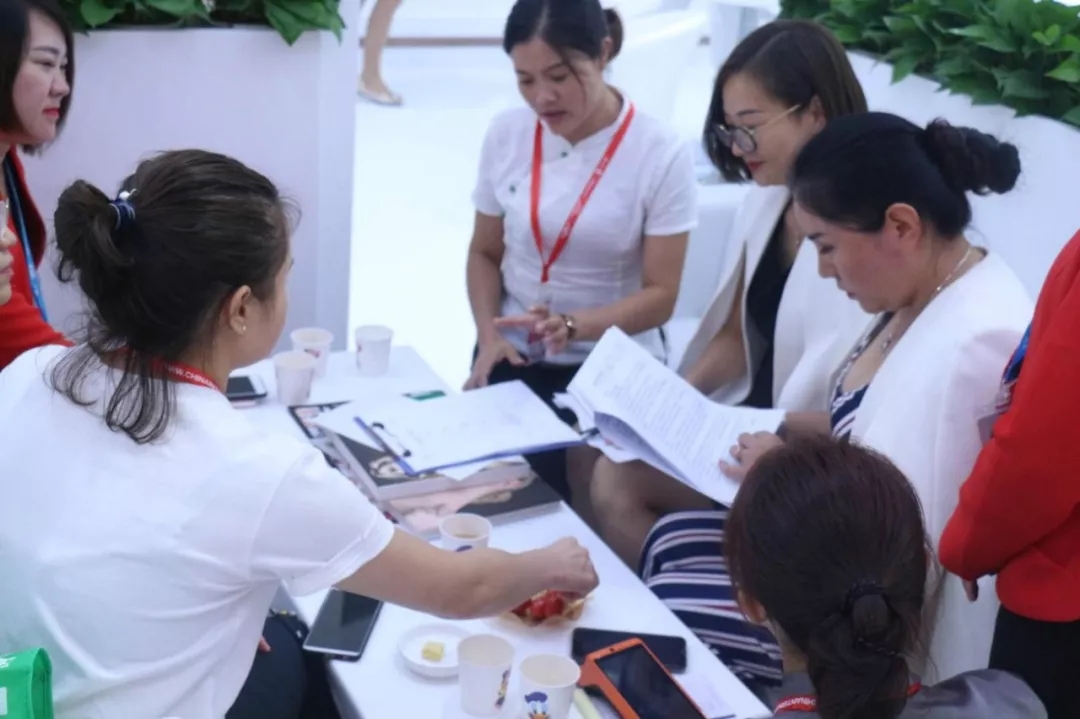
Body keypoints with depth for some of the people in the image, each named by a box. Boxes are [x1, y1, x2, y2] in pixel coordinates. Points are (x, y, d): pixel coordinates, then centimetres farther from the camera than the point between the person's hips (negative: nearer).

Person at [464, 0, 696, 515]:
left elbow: (660, 295, -10)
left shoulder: (661, 155, -13)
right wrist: (489, 337, -8)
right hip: (514, 361, 3)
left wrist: (571, 326, -26)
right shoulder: (506, 135, -3)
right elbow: (485, 253, 9)